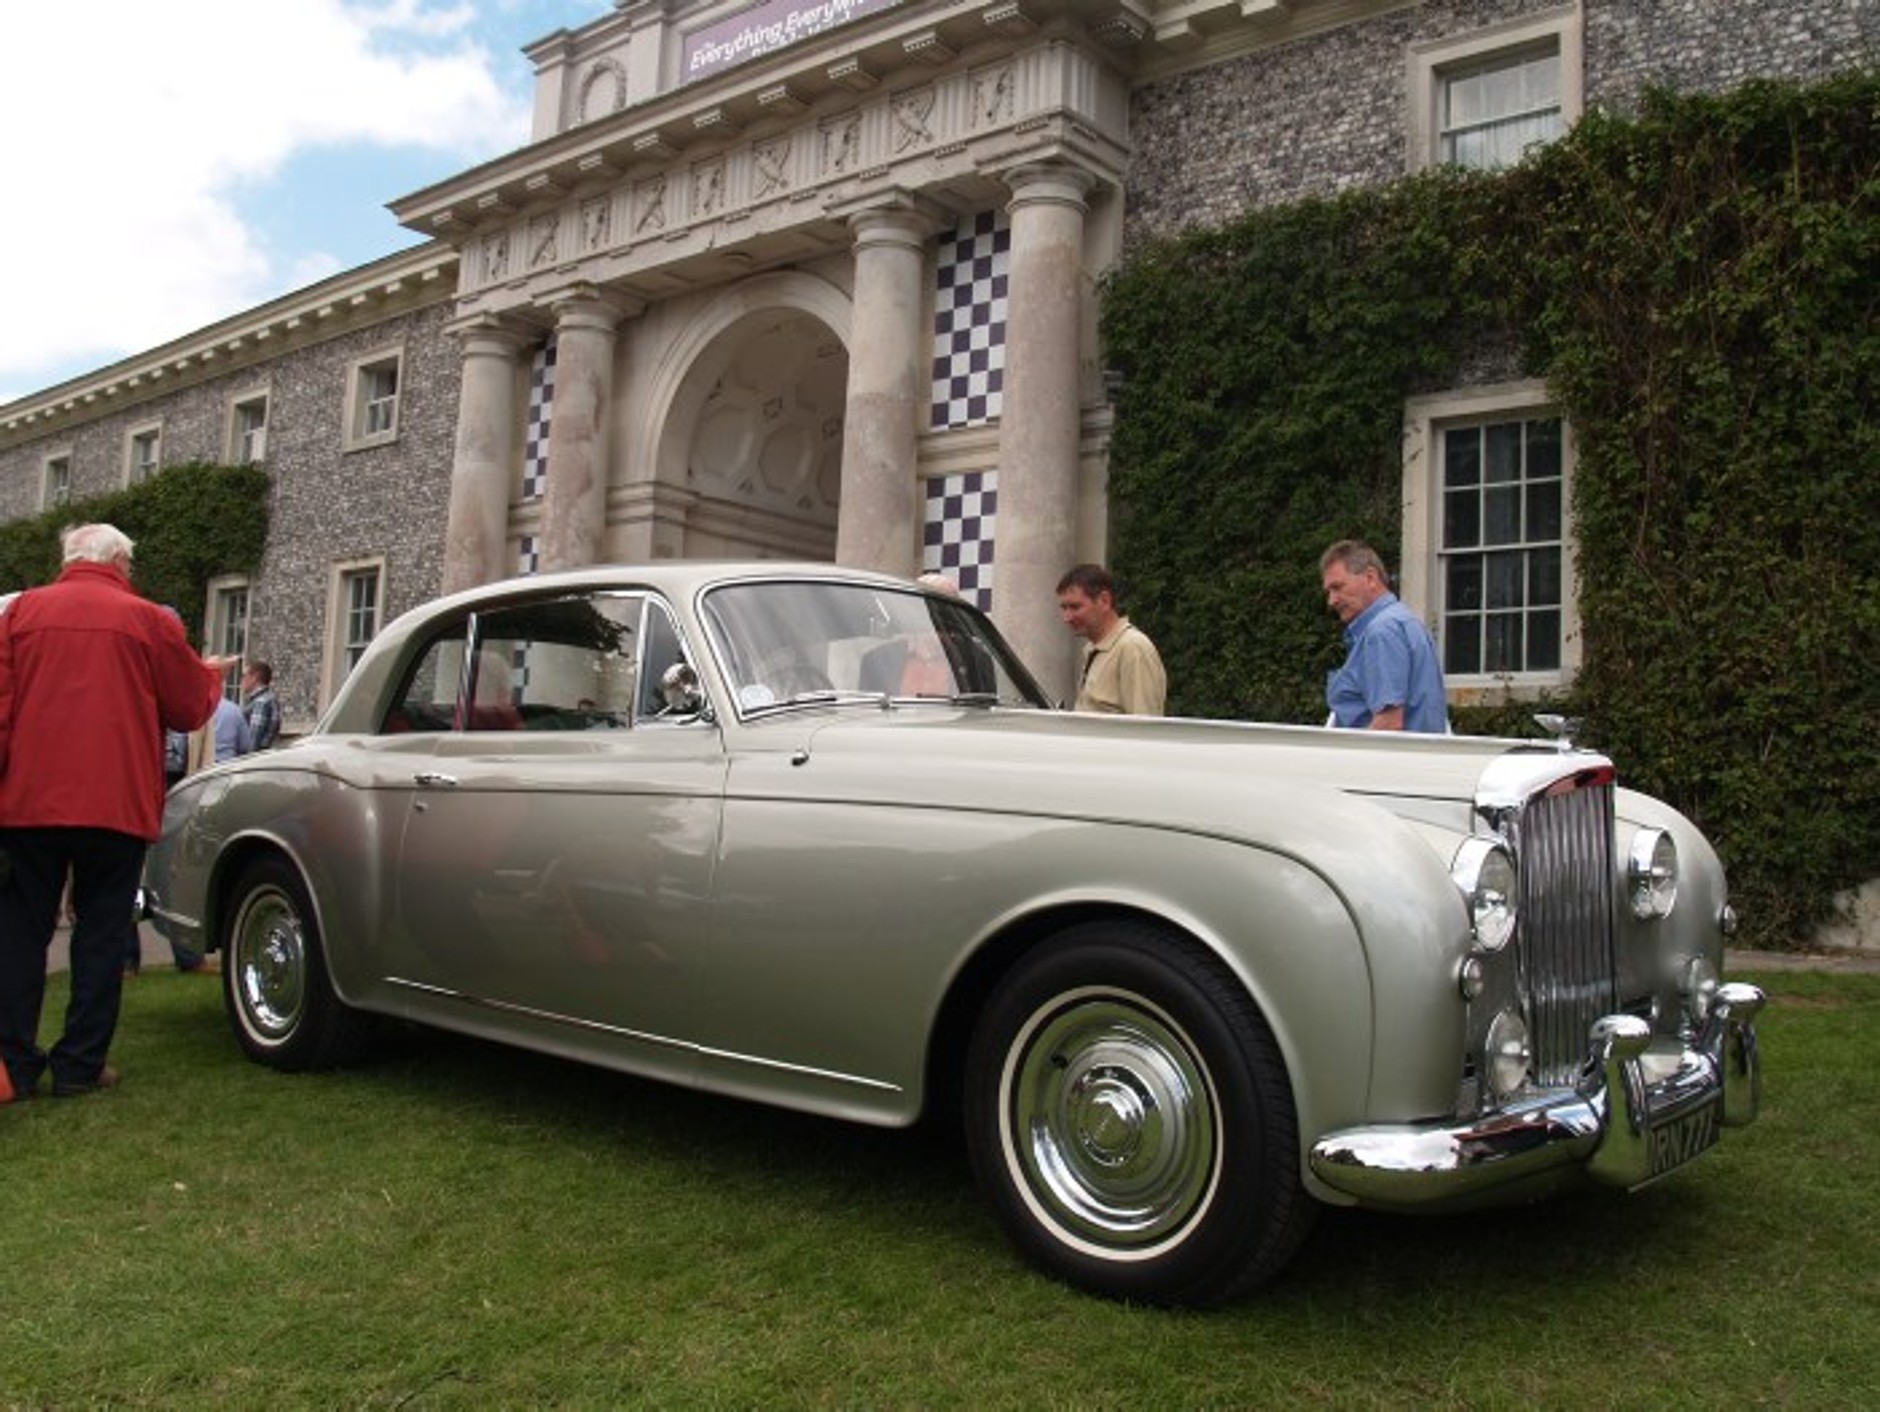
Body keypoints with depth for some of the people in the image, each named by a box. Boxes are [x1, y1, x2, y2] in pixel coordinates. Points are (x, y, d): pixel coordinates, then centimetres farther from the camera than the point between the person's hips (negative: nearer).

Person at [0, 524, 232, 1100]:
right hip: (116, 805, -2)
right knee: (101, 934, 7)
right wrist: (211, 673, 28)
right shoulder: (148, 620, -1)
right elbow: (191, 708, 7)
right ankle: (80, 1065, 9)